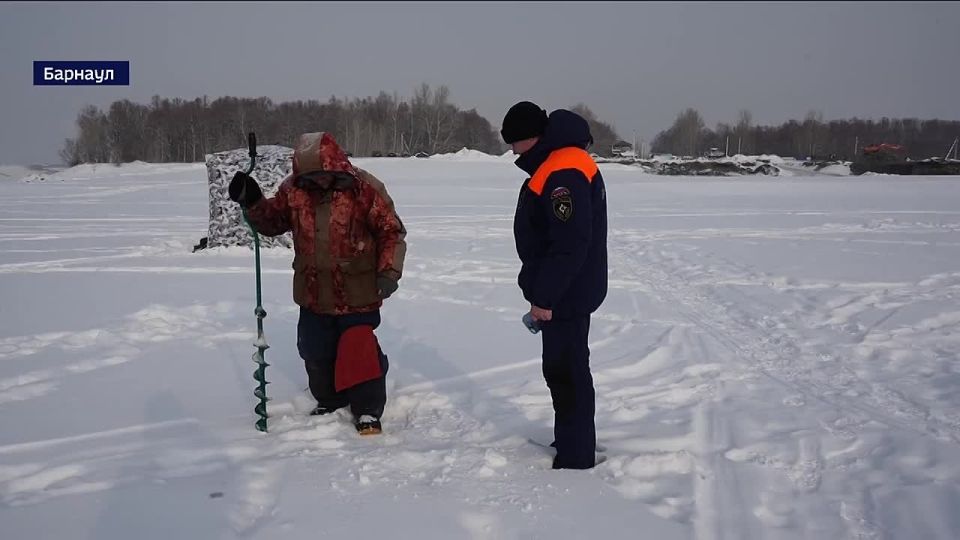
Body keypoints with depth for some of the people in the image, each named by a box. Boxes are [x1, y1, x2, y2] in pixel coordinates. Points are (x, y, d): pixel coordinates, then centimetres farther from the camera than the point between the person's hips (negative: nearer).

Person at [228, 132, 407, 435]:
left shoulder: (365, 189, -13)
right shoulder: (294, 190, -1)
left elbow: (391, 231, -10)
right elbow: (271, 222, 11)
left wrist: (389, 271, -21)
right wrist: (252, 201, -7)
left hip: (357, 293, -5)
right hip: (313, 294, 5)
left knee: (358, 348, -8)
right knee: (315, 351, 15)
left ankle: (367, 410, 8)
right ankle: (329, 401, 36)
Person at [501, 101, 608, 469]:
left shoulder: (563, 173, -23)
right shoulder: (554, 165, 12)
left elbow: (570, 245, -27)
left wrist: (544, 297, -22)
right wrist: (540, 291, 21)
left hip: (566, 296, -11)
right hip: (565, 292, 11)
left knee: (566, 370, -2)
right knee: (561, 368, 19)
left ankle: (575, 456, 8)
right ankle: (569, 441, 33)